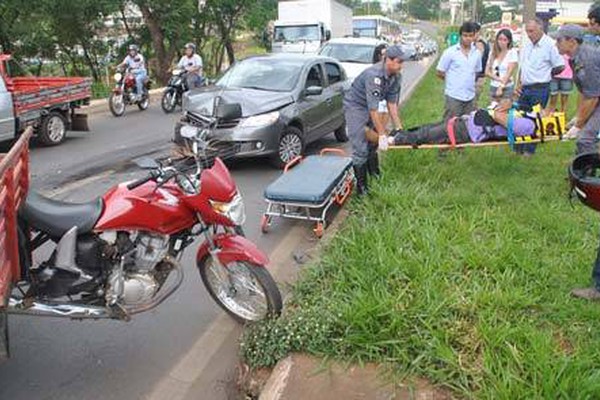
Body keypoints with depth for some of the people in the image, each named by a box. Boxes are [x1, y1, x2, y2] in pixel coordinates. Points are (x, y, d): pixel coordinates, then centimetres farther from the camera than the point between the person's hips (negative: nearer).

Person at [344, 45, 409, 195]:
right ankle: (361, 186, -3)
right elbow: (373, 109, -33)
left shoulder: (396, 77, -8)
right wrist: (382, 134, -29)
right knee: (360, 149, -11)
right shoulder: (374, 75, -34)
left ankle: (375, 176, 29)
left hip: (370, 107, 8)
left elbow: (392, 103, -2)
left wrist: (399, 128, -6)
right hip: (355, 106, -8)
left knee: (373, 143, 14)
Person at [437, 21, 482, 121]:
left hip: (470, 97, 5)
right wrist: (453, 81, 5)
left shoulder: (477, 53, 7)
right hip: (454, 97, -4)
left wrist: (469, 81, 8)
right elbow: (440, 73, -2)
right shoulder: (450, 52, -6)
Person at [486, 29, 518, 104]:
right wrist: (499, 79, -11)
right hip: (493, 87, 4)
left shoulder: (512, 52, -5)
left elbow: (509, 72, -11)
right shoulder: (493, 53, 7)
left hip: (507, 88, -4)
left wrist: (501, 87, -17)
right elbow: (487, 72, 4)